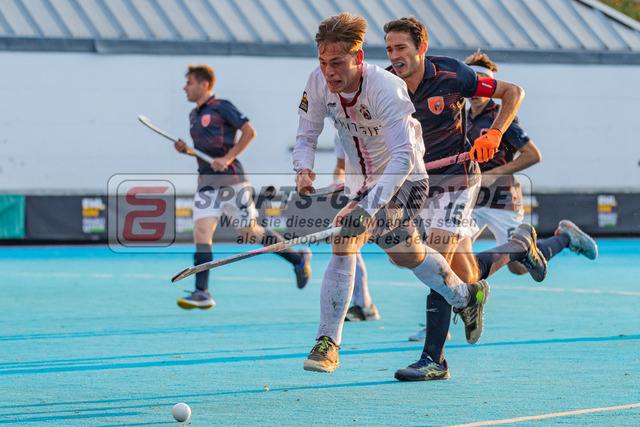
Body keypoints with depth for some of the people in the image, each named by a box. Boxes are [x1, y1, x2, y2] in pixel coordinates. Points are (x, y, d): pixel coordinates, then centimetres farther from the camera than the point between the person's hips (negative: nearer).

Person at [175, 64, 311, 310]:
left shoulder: (221, 108, -8)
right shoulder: (194, 115, 16)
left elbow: (249, 131, -11)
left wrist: (227, 158, -17)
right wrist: (186, 149, 6)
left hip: (231, 180, -7)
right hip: (207, 183, 7)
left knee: (249, 232, 0)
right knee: (201, 232, -8)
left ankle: (298, 258, 19)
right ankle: (202, 294, -12)